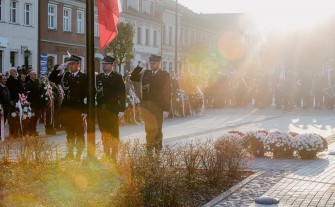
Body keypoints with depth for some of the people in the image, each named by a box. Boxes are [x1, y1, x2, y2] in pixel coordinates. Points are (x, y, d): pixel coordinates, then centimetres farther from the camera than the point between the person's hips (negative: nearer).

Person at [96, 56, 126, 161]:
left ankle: (113, 156, 3)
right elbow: (94, 92, 12)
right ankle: (106, 155, 16)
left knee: (113, 134, -1)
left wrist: (121, 110, -10)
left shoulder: (117, 77, -1)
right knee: (104, 134, 8)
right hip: (101, 109, 4)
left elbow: (122, 94, -5)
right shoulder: (98, 77, 11)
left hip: (113, 109, -4)